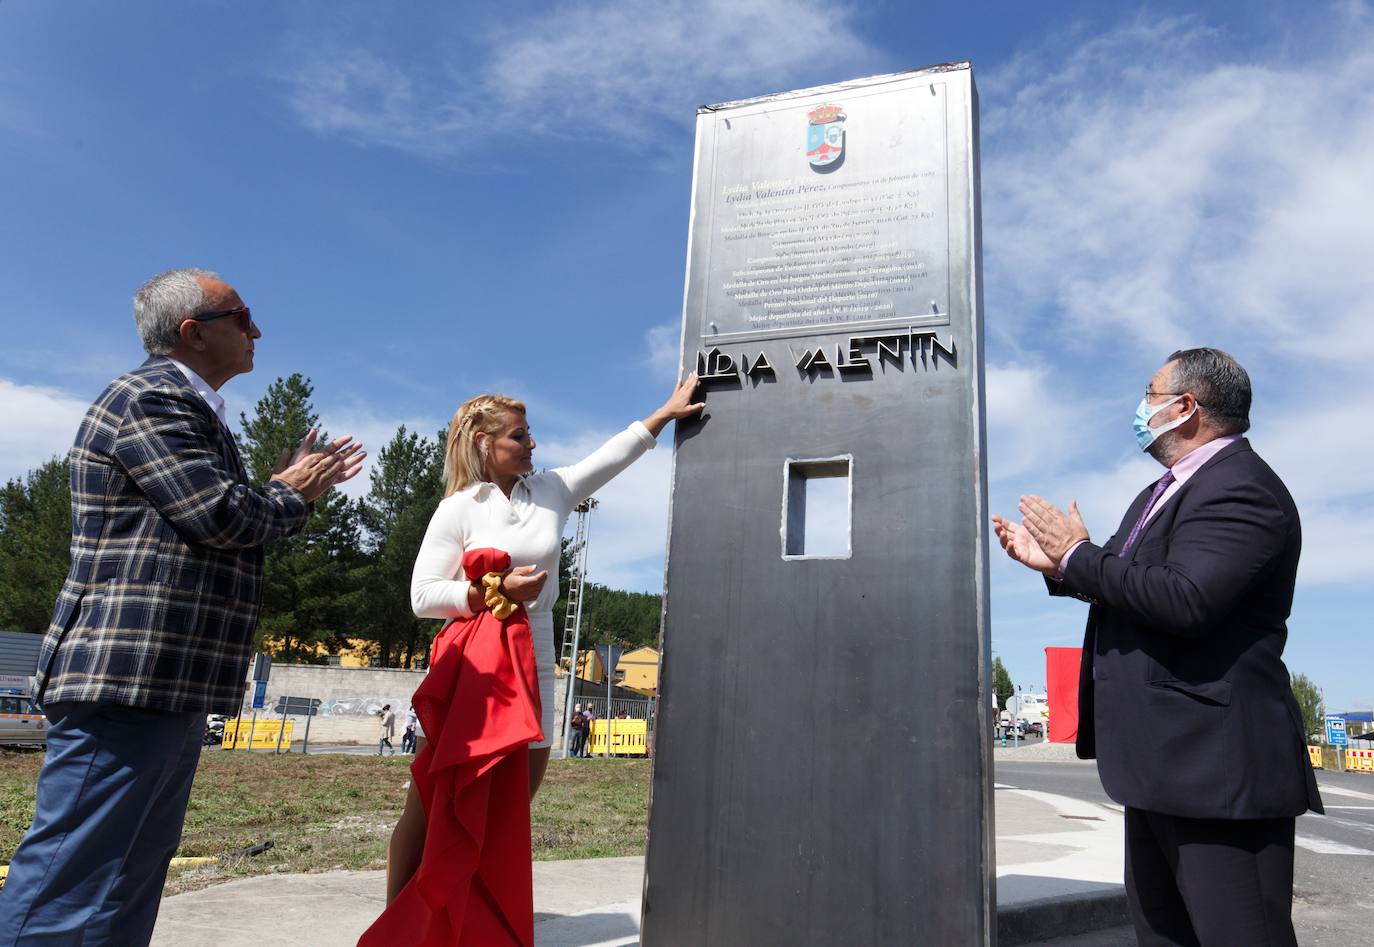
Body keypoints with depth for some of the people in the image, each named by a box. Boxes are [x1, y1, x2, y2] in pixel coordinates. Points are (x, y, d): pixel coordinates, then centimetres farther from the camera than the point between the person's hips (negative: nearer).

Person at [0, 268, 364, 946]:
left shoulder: (190, 409, 21)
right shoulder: (150, 399, -10)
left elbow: (246, 528, 23)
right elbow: (221, 517, -19)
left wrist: (301, 487, 15)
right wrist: (290, 495, -1)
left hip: (171, 683, 11)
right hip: (129, 678, -11)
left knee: (132, 878, 15)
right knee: (70, 886, -5)